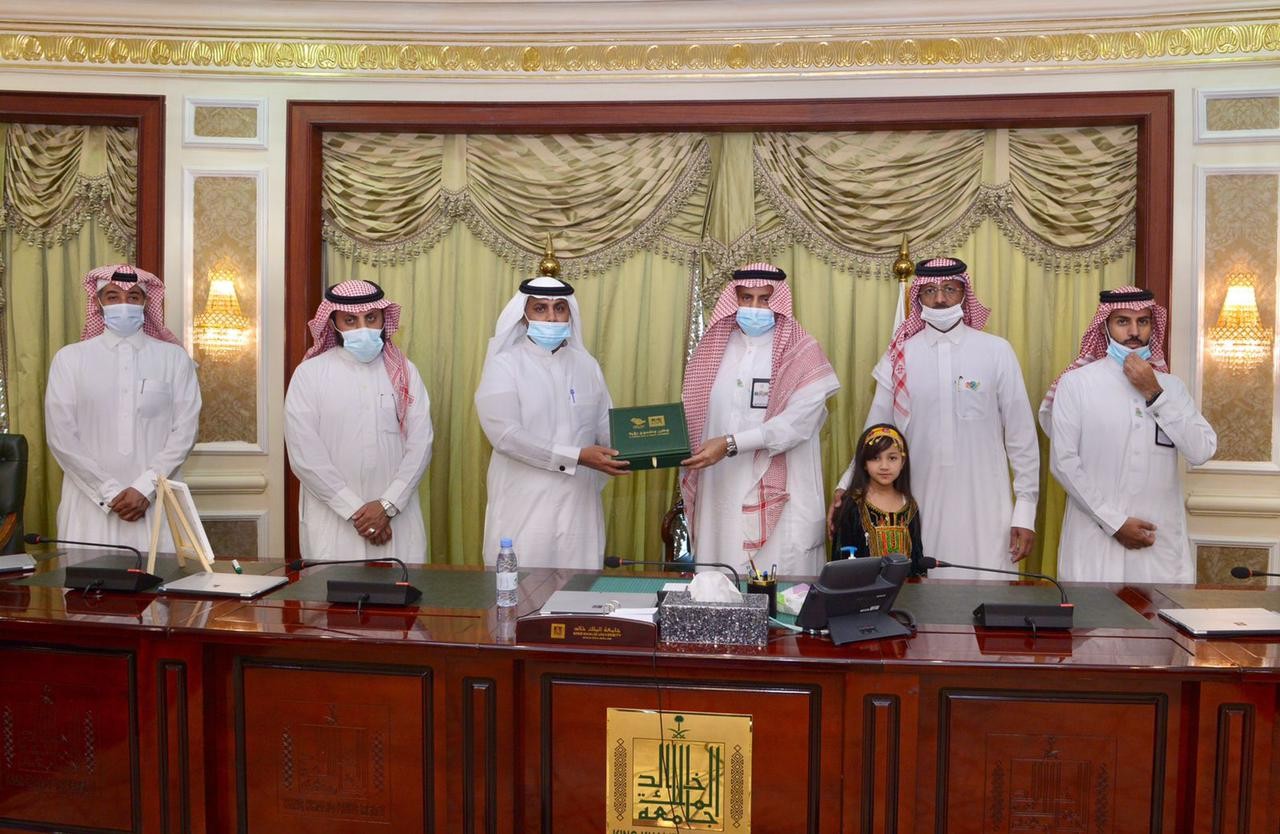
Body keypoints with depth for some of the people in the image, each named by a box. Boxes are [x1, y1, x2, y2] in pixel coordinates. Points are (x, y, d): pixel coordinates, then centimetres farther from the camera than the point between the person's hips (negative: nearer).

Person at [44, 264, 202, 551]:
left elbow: (184, 431, 0)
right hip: (91, 502, 0)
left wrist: (145, 488, -10)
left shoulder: (174, 358, 4)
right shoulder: (70, 358, 5)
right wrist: (109, 492, -7)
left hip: (156, 502, 0)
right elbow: (60, 436, 0)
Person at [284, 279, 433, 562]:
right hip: (332, 517, -1)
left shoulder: (404, 372, 6)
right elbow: (304, 455, -6)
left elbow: (420, 443, 1)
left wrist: (388, 504, -9)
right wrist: (355, 510, -9)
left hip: (397, 516, 2)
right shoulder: (309, 374, 0)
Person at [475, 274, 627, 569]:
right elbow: (505, 434, -15)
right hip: (525, 505, -4)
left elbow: (606, 427, 11)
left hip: (580, 503, 4)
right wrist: (577, 456, -20)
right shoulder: (504, 364, -4)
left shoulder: (586, 364, 11)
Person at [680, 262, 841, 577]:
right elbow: (694, 416, 12)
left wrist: (731, 444, -20)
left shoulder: (802, 354, -3)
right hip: (721, 495, 4)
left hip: (779, 499, -4)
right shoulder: (714, 348, 11)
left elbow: (797, 423, -14)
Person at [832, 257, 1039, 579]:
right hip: (920, 507, 1)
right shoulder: (899, 356, 3)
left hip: (984, 508, -1)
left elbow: (1021, 436, 1)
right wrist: (848, 486, -5)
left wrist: (1025, 510, -1)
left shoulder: (997, 352, -1)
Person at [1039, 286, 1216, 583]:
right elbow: (1063, 462, -8)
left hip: (1161, 539, 3)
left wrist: (1154, 394, -10)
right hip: (1096, 537, -3)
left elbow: (1201, 451, -4)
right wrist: (1114, 522, -10)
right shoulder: (1076, 383, -4)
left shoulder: (1171, 386, 8)